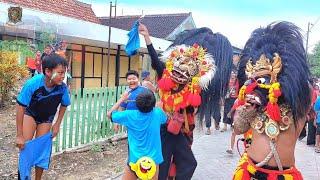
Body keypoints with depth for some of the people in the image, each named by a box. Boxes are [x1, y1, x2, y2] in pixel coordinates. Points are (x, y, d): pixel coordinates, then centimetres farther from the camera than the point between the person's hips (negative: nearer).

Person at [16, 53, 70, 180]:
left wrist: (57, 124, -4)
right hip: (30, 114, -1)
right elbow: (21, 107, -27)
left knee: (41, 149, 4)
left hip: (46, 119, 2)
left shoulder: (62, 88, -30)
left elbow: (64, 105, -7)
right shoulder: (32, 84, -37)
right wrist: (19, 135, -24)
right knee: (25, 147, -9)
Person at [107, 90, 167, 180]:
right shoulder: (158, 113, -9)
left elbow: (110, 114, 3)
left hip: (134, 160, -1)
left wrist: (122, 99, 10)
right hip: (153, 160, 1)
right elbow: (165, 119, 17)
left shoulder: (130, 115, -12)